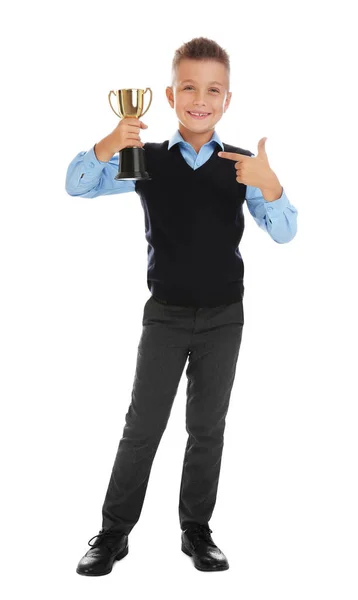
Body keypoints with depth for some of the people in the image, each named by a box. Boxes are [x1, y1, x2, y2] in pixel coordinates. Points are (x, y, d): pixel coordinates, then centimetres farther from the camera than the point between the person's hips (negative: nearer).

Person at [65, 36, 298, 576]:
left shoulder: (243, 166, -3)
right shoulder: (147, 160, -3)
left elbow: (283, 233, -7)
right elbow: (77, 186, -9)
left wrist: (269, 185, -27)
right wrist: (108, 145, -28)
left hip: (224, 317, 1)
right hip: (166, 314, -1)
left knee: (208, 427, 10)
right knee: (142, 425, 2)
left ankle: (197, 530, 24)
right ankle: (114, 532, 15)